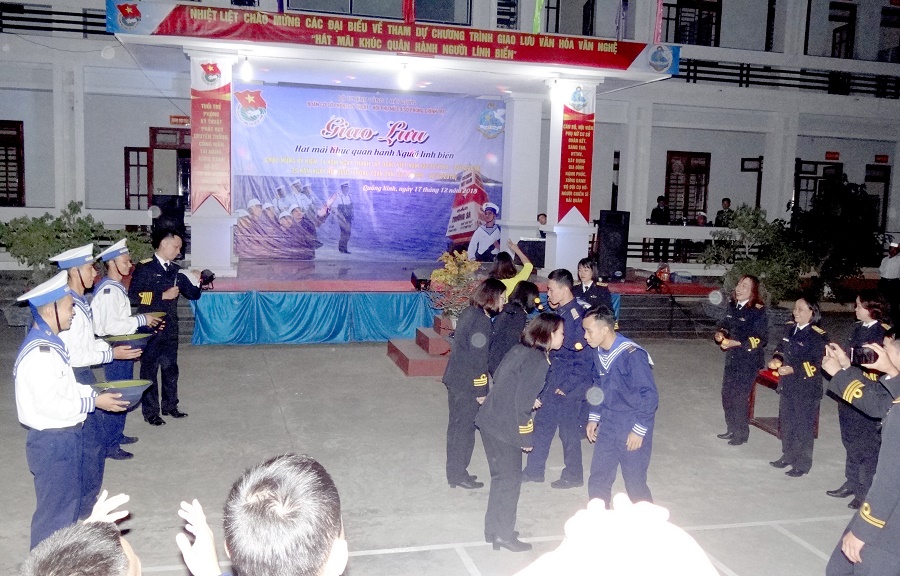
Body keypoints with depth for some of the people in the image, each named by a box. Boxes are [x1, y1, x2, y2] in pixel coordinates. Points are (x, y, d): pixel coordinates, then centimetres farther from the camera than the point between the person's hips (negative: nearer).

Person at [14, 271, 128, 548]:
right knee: (54, 513, 4)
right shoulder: (39, 352, -24)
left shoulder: (49, 343, 8)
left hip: (66, 437, 10)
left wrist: (96, 392, 4)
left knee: (69, 503, 23)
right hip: (53, 442, -10)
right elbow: (49, 404, -26)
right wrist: (94, 402, -18)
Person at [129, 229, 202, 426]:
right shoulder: (145, 268, -10)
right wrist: (162, 296, -19)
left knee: (170, 368, 15)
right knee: (149, 370, 3)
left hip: (170, 327, 6)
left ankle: (170, 406, 28)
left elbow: (192, 295, 8)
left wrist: (196, 282, -12)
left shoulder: (176, 270, 9)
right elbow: (133, 296, -18)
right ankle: (150, 412, 11)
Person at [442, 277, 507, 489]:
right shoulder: (482, 321, -19)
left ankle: (455, 472, 27)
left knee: (457, 426, 16)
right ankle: (459, 475, 13)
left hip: (455, 379, 9)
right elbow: (478, 358, -20)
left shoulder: (469, 313, 9)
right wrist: (481, 391, -15)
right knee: (465, 428, 3)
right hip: (467, 384, -9)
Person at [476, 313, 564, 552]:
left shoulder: (520, 349, 8)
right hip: (506, 427, -8)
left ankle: (493, 530, 28)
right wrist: (525, 436, -12)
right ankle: (505, 535, 17)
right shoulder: (539, 360, -16)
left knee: (500, 477, 19)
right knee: (510, 479, 6)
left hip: (490, 420, 8)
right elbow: (523, 400, -20)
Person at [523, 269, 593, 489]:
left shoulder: (579, 315, -21)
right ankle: (534, 470, 28)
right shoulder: (559, 312, 6)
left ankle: (573, 476, 24)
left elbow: (585, 357, -21)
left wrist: (567, 386, -18)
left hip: (571, 386, -8)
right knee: (542, 423, 15)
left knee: (568, 430, 6)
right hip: (553, 380, 8)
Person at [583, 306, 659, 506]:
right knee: (597, 482, 12)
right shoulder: (598, 353, 0)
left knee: (635, 485, 4)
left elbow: (650, 396, -18)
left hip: (632, 431, -7)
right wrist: (594, 418, 12)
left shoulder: (633, 355, -22)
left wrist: (639, 430, -16)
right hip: (607, 427, 7)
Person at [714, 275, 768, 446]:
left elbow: (761, 339, -17)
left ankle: (741, 434, 16)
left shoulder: (758, 311, -16)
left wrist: (736, 343, -23)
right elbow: (725, 325, 18)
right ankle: (732, 429, 31)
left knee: (740, 397, -1)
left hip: (749, 360, -7)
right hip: (732, 358, 7)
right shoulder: (732, 306, 4)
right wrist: (720, 333, -4)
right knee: (727, 394, 14)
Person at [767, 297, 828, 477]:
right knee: (786, 422, 18)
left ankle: (802, 464, 16)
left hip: (806, 388, -8)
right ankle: (788, 456, 35)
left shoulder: (818, 336, -17)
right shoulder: (789, 328, 7)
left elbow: (815, 364, -20)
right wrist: (777, 359, 0)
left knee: (804, 426, 3)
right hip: (787, 385, 8)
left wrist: (794, 369, -27)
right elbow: (781, 348, 19)